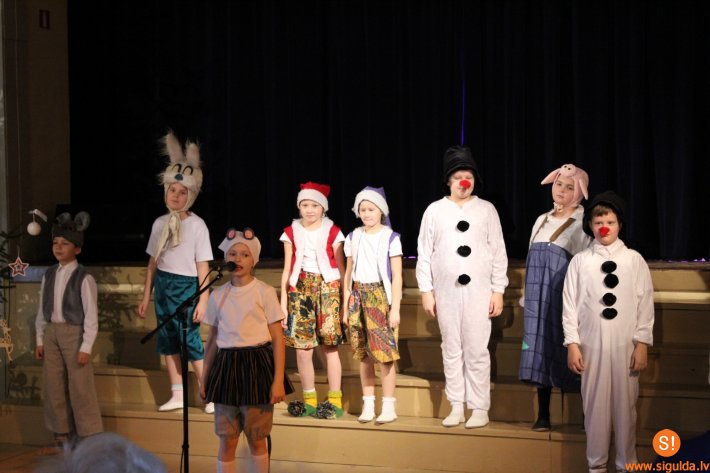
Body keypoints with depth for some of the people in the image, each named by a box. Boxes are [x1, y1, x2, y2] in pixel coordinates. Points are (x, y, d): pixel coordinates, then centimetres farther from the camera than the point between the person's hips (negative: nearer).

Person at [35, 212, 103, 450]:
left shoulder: (84, 278, -12)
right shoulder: (49, 275, 6)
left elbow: (91, 315, -12)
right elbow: (42, 310, 11)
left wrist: (86, 347, -15)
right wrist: (40, 340, 8)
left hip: (74, 333, -6)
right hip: (52, 332, 6)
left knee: (80, 388, -2)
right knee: (53, 388, 12)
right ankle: (62, 438, 25)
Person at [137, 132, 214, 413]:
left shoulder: (197, 225, -8)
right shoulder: (160, 223, 6)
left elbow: (203, 266, -9)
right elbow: (153, 263, 11)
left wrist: (203, 300, -14)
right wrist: (146, 296, 11)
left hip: (186, 287, -6)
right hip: (163, 285, 6)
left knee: (191, 340, -8)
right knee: (168, 341, 8)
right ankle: (177, 396, 17)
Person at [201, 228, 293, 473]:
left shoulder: (264, 292, -3)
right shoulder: (217, 295, 7)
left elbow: (277, 338, -5)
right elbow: (212, 340, 13)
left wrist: (278, 380, -11)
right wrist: (204, 379, 13)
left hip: (257, 366, -3)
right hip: (226, 367, 3)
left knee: (256, 440, 5)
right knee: (227, 441, 5)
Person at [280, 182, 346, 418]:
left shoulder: (332, 232, 2)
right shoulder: (291, 233, 8)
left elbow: (341, 268, 4)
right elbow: (287, 270, 9)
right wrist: (283, 301, 4)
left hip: (327, 288, -2)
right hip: (300, 290, 2)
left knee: (330, 346, -5)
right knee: (302, 349, 1)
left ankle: (335, 401, 4)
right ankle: (310, 401, 12)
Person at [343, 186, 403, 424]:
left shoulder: (390, 238, -3)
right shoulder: (353, 238, 9)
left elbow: (397, 276, -4)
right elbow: (348, 274, 13)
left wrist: (395, 309, -9)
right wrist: (346, 306, 9)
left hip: (381, 296, -4)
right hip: (359, 297, 4)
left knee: (384, 353, -7)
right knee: (363, 355, 6)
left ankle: (388, 407, 0)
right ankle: (368, 405, 13)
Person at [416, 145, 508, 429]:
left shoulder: (486, 210, 4)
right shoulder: (435, 211, 5)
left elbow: (498, 252, 4)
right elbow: (424, 253, 5)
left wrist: (498, 291, 0)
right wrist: (426, 291, 2)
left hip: (478, 291, -1)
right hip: (446, 291, 1)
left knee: (477, 350, -1)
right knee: (451, 350, 6)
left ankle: (479, 408, 7)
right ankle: (456, 407, 14)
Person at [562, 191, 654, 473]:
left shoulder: (634, 260, 2)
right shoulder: (580, 261, 2)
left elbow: (645, 304, 2)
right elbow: (570, 304, 2)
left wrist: (642, 344, -2)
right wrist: (572, 344, -2)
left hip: (625, 345, 0)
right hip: (591, 345, 0)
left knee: (625, 404, 4)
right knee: (595, 404, 4)